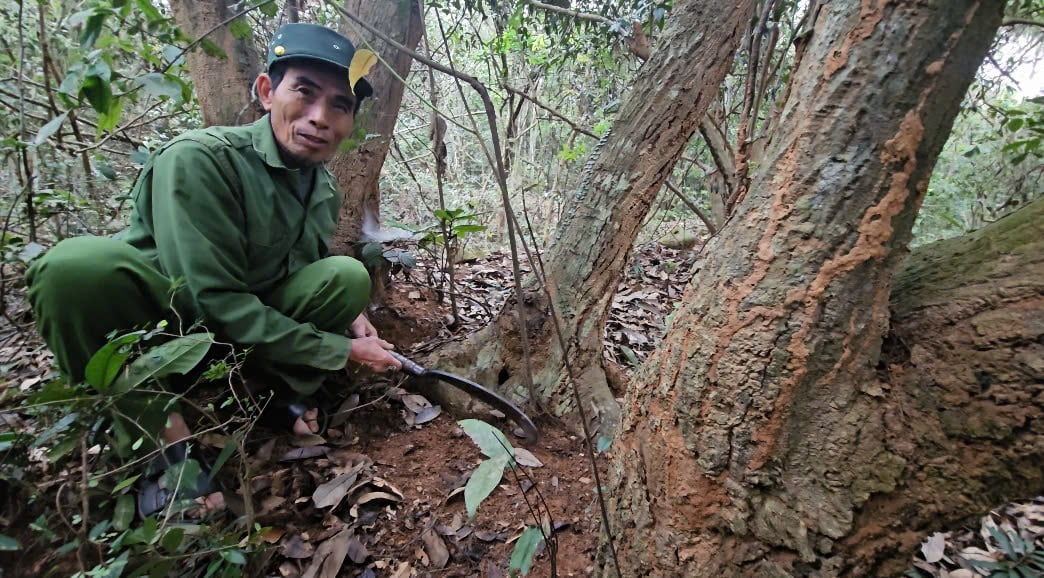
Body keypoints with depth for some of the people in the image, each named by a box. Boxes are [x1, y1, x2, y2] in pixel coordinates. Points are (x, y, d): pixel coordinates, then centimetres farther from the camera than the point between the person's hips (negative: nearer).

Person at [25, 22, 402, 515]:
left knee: (347, 276, -17)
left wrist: (344, 311, -11)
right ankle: (161, 426, -15)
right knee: (77, 266, -34)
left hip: (245, 332, 4)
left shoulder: (325, 190, -3)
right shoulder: (199, 159, -23)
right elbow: (214, 300, -29)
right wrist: (342, 350, -24)